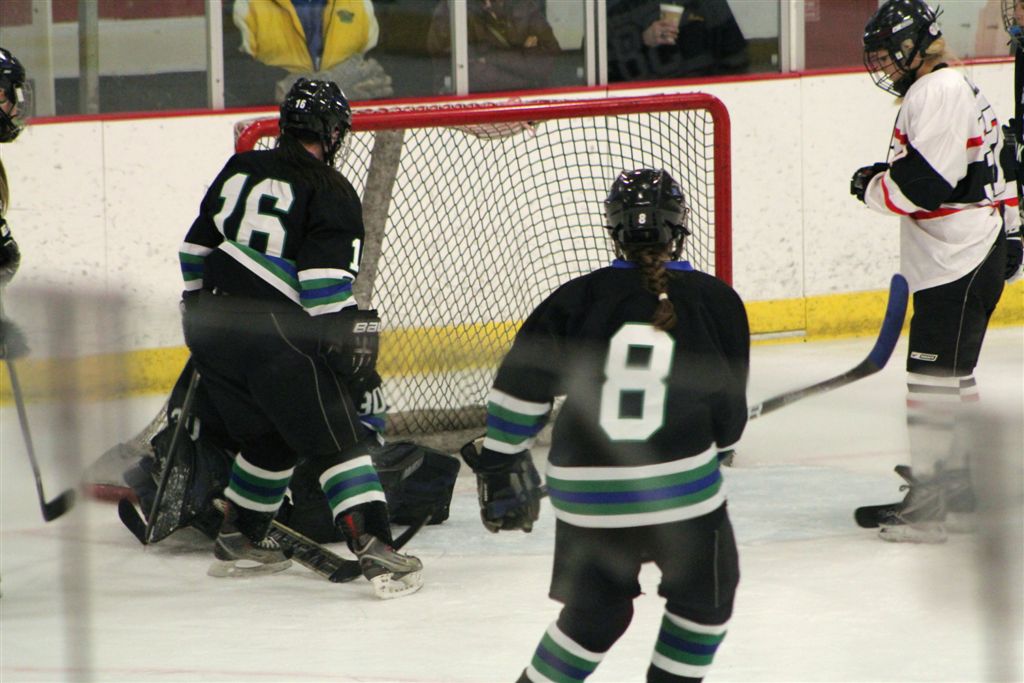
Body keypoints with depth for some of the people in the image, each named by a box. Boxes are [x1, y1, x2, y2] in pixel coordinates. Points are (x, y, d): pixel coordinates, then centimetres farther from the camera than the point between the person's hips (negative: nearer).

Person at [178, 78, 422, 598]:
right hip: (275, 335, -7)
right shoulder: (330, 191, -5)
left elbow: (197, 245, 21)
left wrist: (198, 311, 31)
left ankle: (237, 540, 30)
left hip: (212, 330, 7)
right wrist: (348, 333, -10)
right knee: (337, 441, -5)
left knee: (267, 439, 24)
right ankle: (375, 550, -16)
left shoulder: (240, 170, 14)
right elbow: (326, 275, -16)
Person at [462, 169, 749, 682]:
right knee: (705, 594, 22)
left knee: (597, 611, 21)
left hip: (586, 493, 3)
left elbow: (521, 386, 0)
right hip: (680, 482, -2)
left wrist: (499, 466, 11)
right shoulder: (715, 302, 1)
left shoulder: (580, 298, 2)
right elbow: (728, 410, 8)